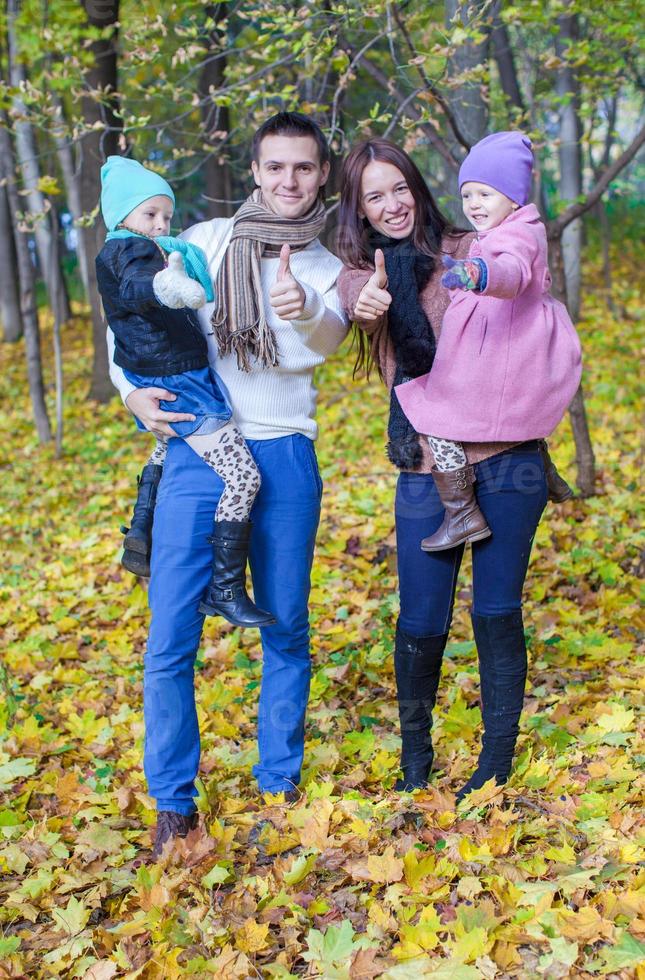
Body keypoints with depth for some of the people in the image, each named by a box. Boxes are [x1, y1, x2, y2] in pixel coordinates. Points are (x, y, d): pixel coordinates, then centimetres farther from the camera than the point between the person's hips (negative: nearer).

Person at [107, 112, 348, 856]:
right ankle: (174, 801, 11)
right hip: (196, 452, -1)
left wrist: (305, 311, -40)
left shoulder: (329, 269, 6)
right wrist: (132, 390, -1)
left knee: (287, 630, 9)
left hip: (285, 459, 1)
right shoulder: (205, 242, 5)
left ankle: (281, 785, 25)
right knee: (171, 636, -3)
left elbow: (322, 343, -16)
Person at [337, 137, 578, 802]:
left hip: (505, 462, -1)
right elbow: (363, 297, -17)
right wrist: (367, 303, -40)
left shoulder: (470, 253, 3)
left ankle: (497, 760, 21)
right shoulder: (361, 274, 6)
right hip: (425, 473, 1)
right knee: (422, 623, 4)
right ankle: (414, 754, 30)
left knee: (497, 613, 4)